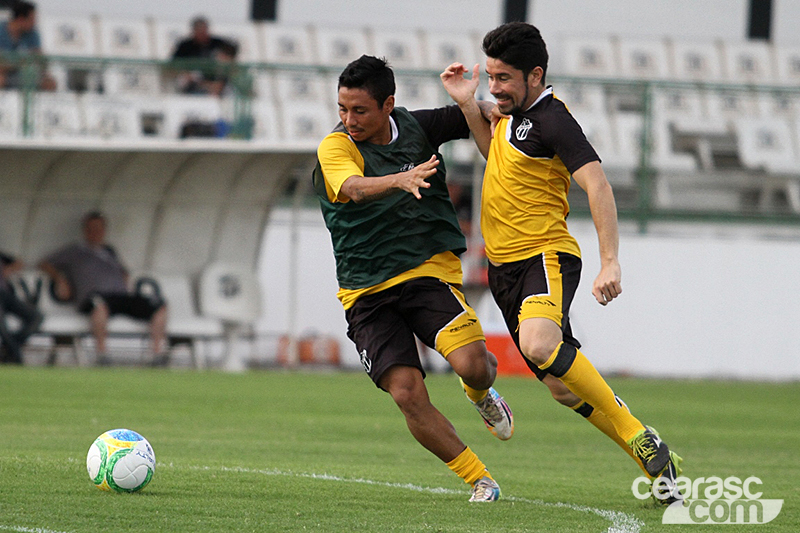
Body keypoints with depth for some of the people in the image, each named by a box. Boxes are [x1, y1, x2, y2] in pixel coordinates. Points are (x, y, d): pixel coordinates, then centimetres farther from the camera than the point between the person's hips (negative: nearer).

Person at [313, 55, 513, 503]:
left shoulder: (416, 127, 4)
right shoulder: (335, 148, -8)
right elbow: (354, 188, -30)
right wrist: (401, 180, -50)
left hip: (429, 269, 1)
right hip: (366, 292, -1)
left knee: (470, 362, -24)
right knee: (408, 394, -15)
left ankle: (482, 391, 15)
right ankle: (480, 480, 2)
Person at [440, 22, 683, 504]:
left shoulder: (551, 120, -14)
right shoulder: (515, 112, 14)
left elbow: (598, 185, -23)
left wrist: (610, 263, -32)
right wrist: (468, 105, 18)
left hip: (546, 256, -9)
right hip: (505, 267, 9)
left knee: (539, 345, -36)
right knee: (563, 387, 4)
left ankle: (641, 439, -25)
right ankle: (660, 463, 12)